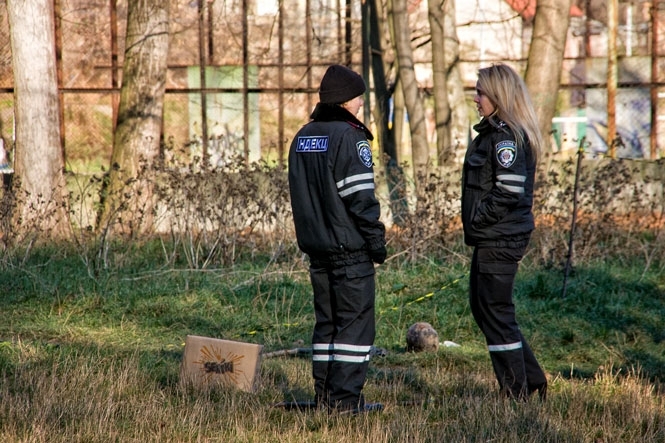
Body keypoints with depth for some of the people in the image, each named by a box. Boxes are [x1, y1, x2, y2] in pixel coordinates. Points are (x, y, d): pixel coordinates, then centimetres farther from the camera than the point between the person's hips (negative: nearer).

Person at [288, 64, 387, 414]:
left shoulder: (302, 138, 11)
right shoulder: (349, 137, -13)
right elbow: (360, 197, -16)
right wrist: (376, 240, -9)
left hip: (316, 245, 8)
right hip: (349, 247, -8)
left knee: (326, 320, 14)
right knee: (356, 321, -3)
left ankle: (324, 395, 14)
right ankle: (345, 397, -6)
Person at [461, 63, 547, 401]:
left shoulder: (506, 136, -17)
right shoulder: (493, 131, 14)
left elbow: (509, 191, -24)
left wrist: (477, 219, -15)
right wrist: (474, 224, 12)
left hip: (500, 239, -10)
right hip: (491, 237, 10)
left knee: (496, 312, -3)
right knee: (481, 306, 16)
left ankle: (517, 392, 5)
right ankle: (532, 378, 22)